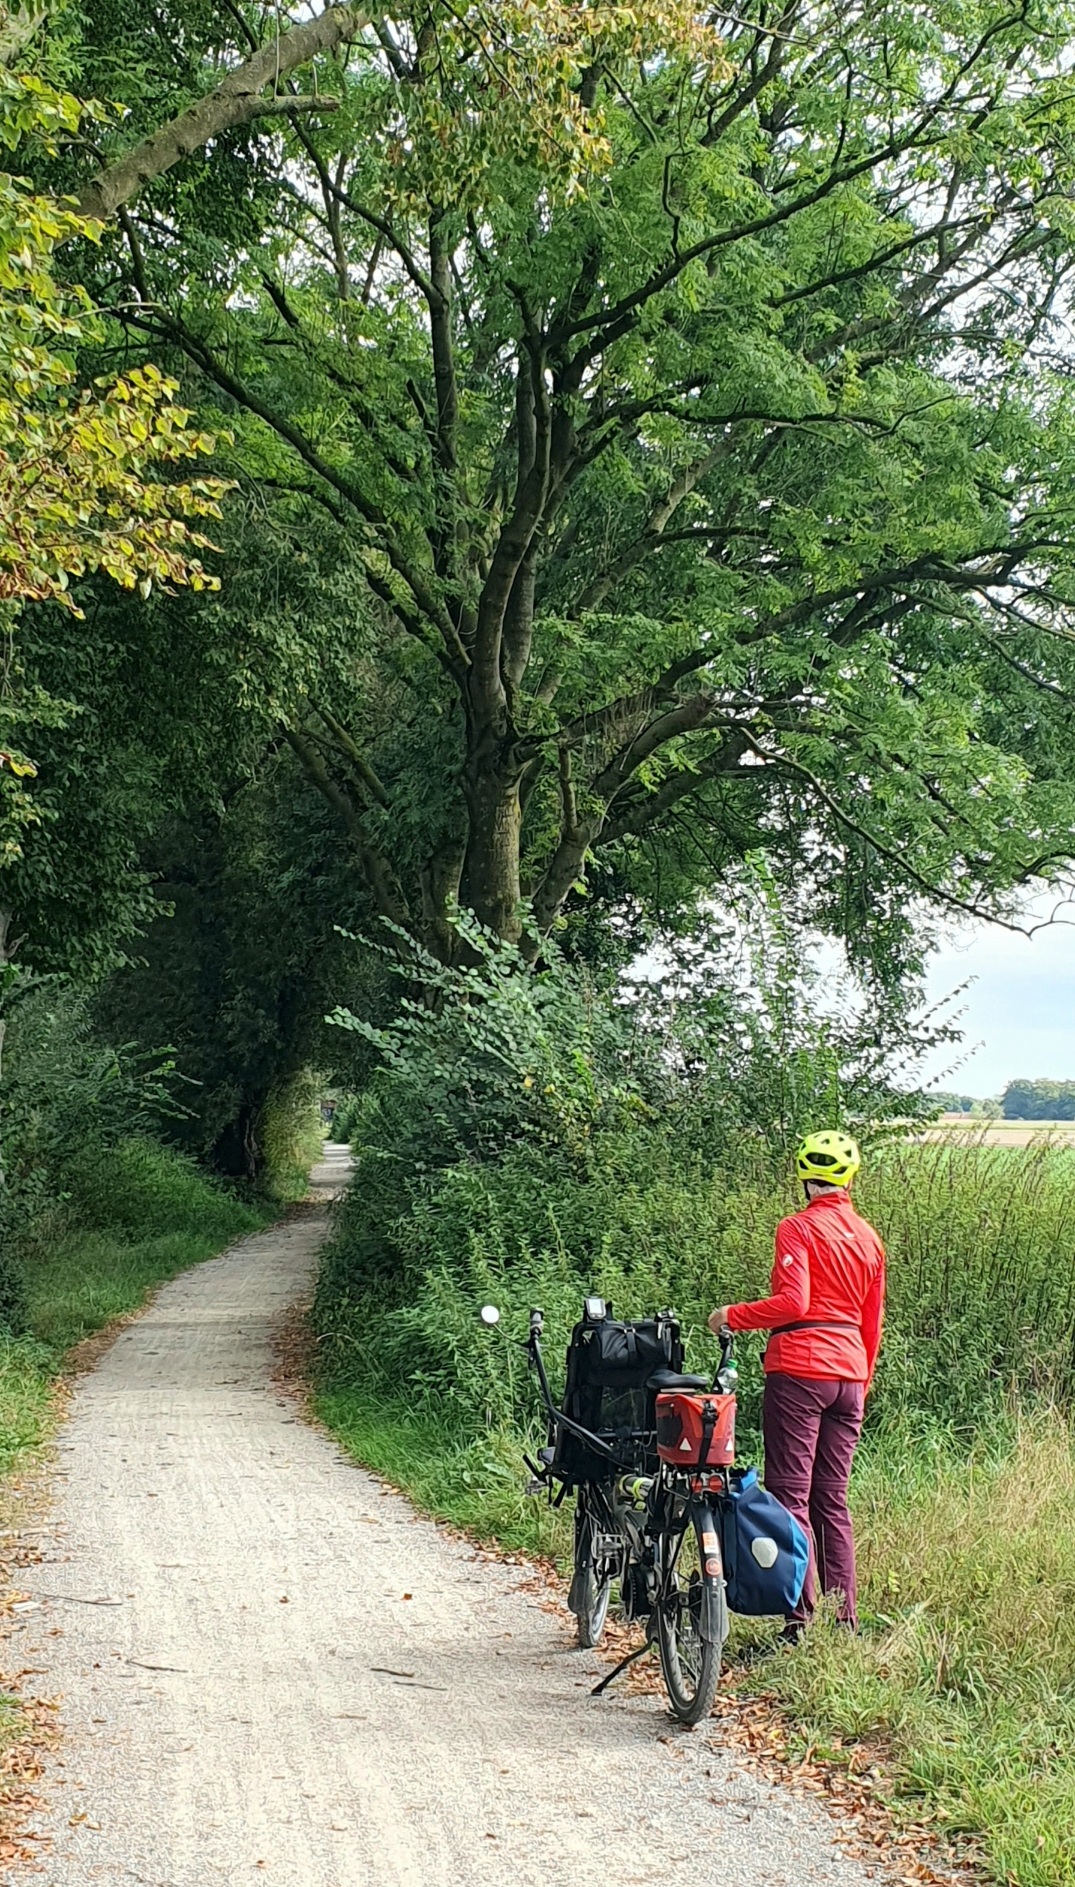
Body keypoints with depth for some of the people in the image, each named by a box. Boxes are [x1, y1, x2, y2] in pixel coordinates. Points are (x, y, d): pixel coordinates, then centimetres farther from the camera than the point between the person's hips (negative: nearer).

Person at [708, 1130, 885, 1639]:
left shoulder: (798, 1228, -6)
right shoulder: (869, 1237, 13)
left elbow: (793, 1302, -18)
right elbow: (872, 1323, 17)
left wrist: (733, 1316, -6)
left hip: (799, 1371, -6)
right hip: (849, 1374, 6)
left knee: (792, 1496, -5)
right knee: (833, 1500, 11)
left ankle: (801, 1620, -10)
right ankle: (843, 1620, 11)